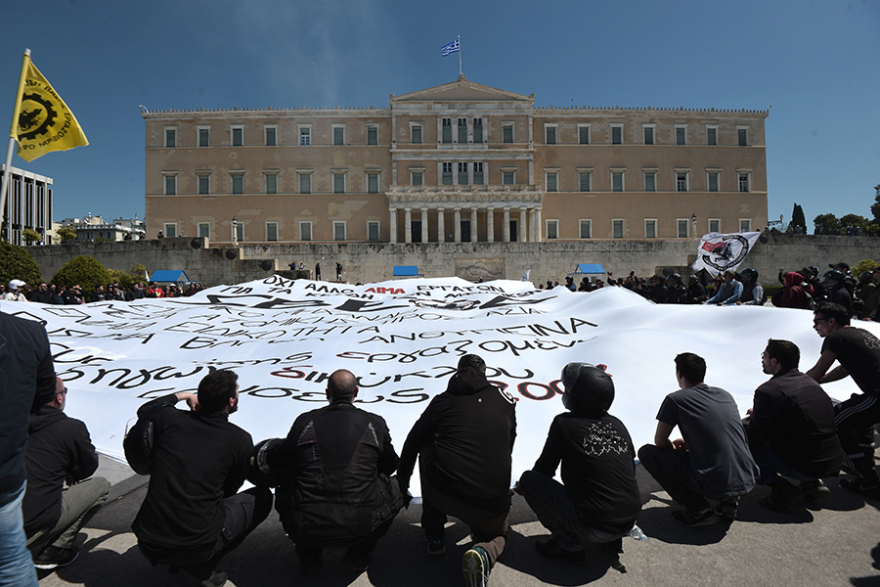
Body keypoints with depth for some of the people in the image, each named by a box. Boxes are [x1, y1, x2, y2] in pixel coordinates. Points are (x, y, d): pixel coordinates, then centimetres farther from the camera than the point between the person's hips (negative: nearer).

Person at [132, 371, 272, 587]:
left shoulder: (170, 419, -4)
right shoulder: (241, 440, -10)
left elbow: (144, 410, 23)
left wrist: (182, 395, 31)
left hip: (148, 545, 5)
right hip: (196, 548, -5)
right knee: (261, 497, 14)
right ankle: (201, 568, 6)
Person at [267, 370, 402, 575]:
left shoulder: (305, 421, 2)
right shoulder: (375, 423, 1)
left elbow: (277, 462, 15)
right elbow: (390, 466, 14)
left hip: (306, 529, 1)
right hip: (359, 526, -1)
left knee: (286, 491, 32)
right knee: (392, 491, 27)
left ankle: (308, 554, 24)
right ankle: (358, 552, 20)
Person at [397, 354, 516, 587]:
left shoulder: (445, 399, 10)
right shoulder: (506, 401, 14)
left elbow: (413, 441, 17)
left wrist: (402, 479, 33)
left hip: (441, 492, -1)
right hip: (492, 504, 2)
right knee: (496, 535, 36)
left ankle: (434, 535, 29)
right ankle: (484, 552, -2)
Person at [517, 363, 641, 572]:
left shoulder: (564, 423, -9)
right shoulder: (618, 424, 6)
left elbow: (545, 469, 0)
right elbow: (630, 470, 17)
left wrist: (524, 485, 22)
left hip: (594, 527, -7)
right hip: (629, 521, 7)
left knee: (529, 479, 1)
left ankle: (569, 545, 5)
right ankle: (613, 541, 20)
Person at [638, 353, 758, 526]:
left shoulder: (675, 399, -7)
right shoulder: (725, 395, 11)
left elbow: (660, 442, 2)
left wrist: (674, 450, 24)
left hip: (715, 485, -7)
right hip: (748, 481, 7)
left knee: (646, 453, 3)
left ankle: (699, 510, 0)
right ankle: (729, 500, 14)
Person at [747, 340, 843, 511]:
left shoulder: (768, 391, -18)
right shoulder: (810, 382, 9)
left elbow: (756, 436, -13)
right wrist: (759, 413, 24)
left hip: (805, 467, -8)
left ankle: (782, 489, -4)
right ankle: (812, 483, 18)